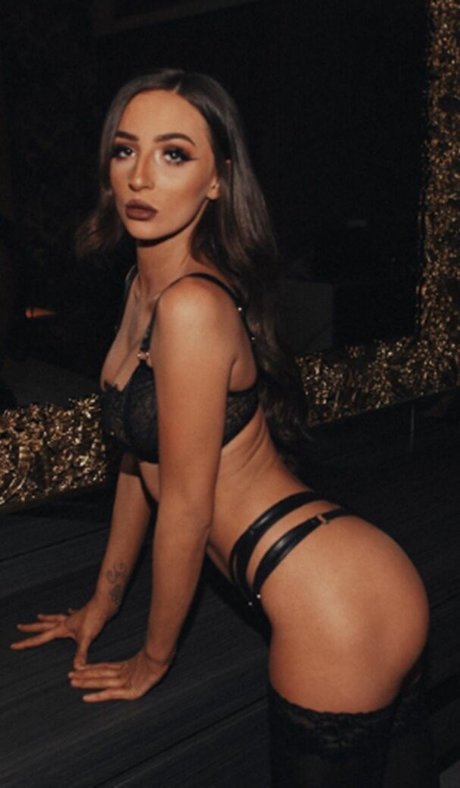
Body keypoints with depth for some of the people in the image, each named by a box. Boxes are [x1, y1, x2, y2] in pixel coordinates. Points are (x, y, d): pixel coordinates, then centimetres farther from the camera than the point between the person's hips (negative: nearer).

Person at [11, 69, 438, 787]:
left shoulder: (192, 306, -22)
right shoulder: (145, 285, 7)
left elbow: (186, 507, -15)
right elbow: (139, 459, 13)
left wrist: (153, 658, 0)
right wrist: (103, 602, 21)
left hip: (342, 615, -8)